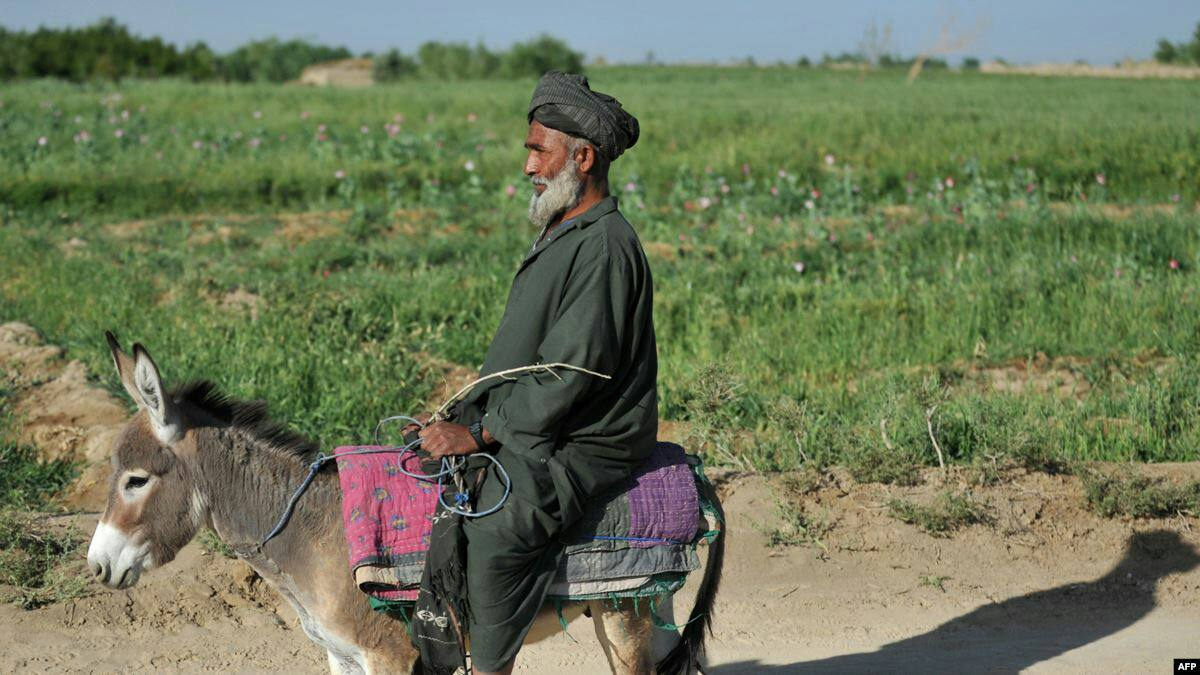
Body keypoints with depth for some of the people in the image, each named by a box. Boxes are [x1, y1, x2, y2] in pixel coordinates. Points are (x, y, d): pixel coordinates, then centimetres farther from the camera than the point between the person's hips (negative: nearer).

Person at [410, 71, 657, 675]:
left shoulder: (604, 246, -16)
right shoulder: (560, 236, 17)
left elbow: (573, 372, -22)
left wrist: (479, 431, -19)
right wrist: (464, 417, 8)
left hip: (579, 450, -10)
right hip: (526, 438, 10)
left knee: (496, 527, -30)